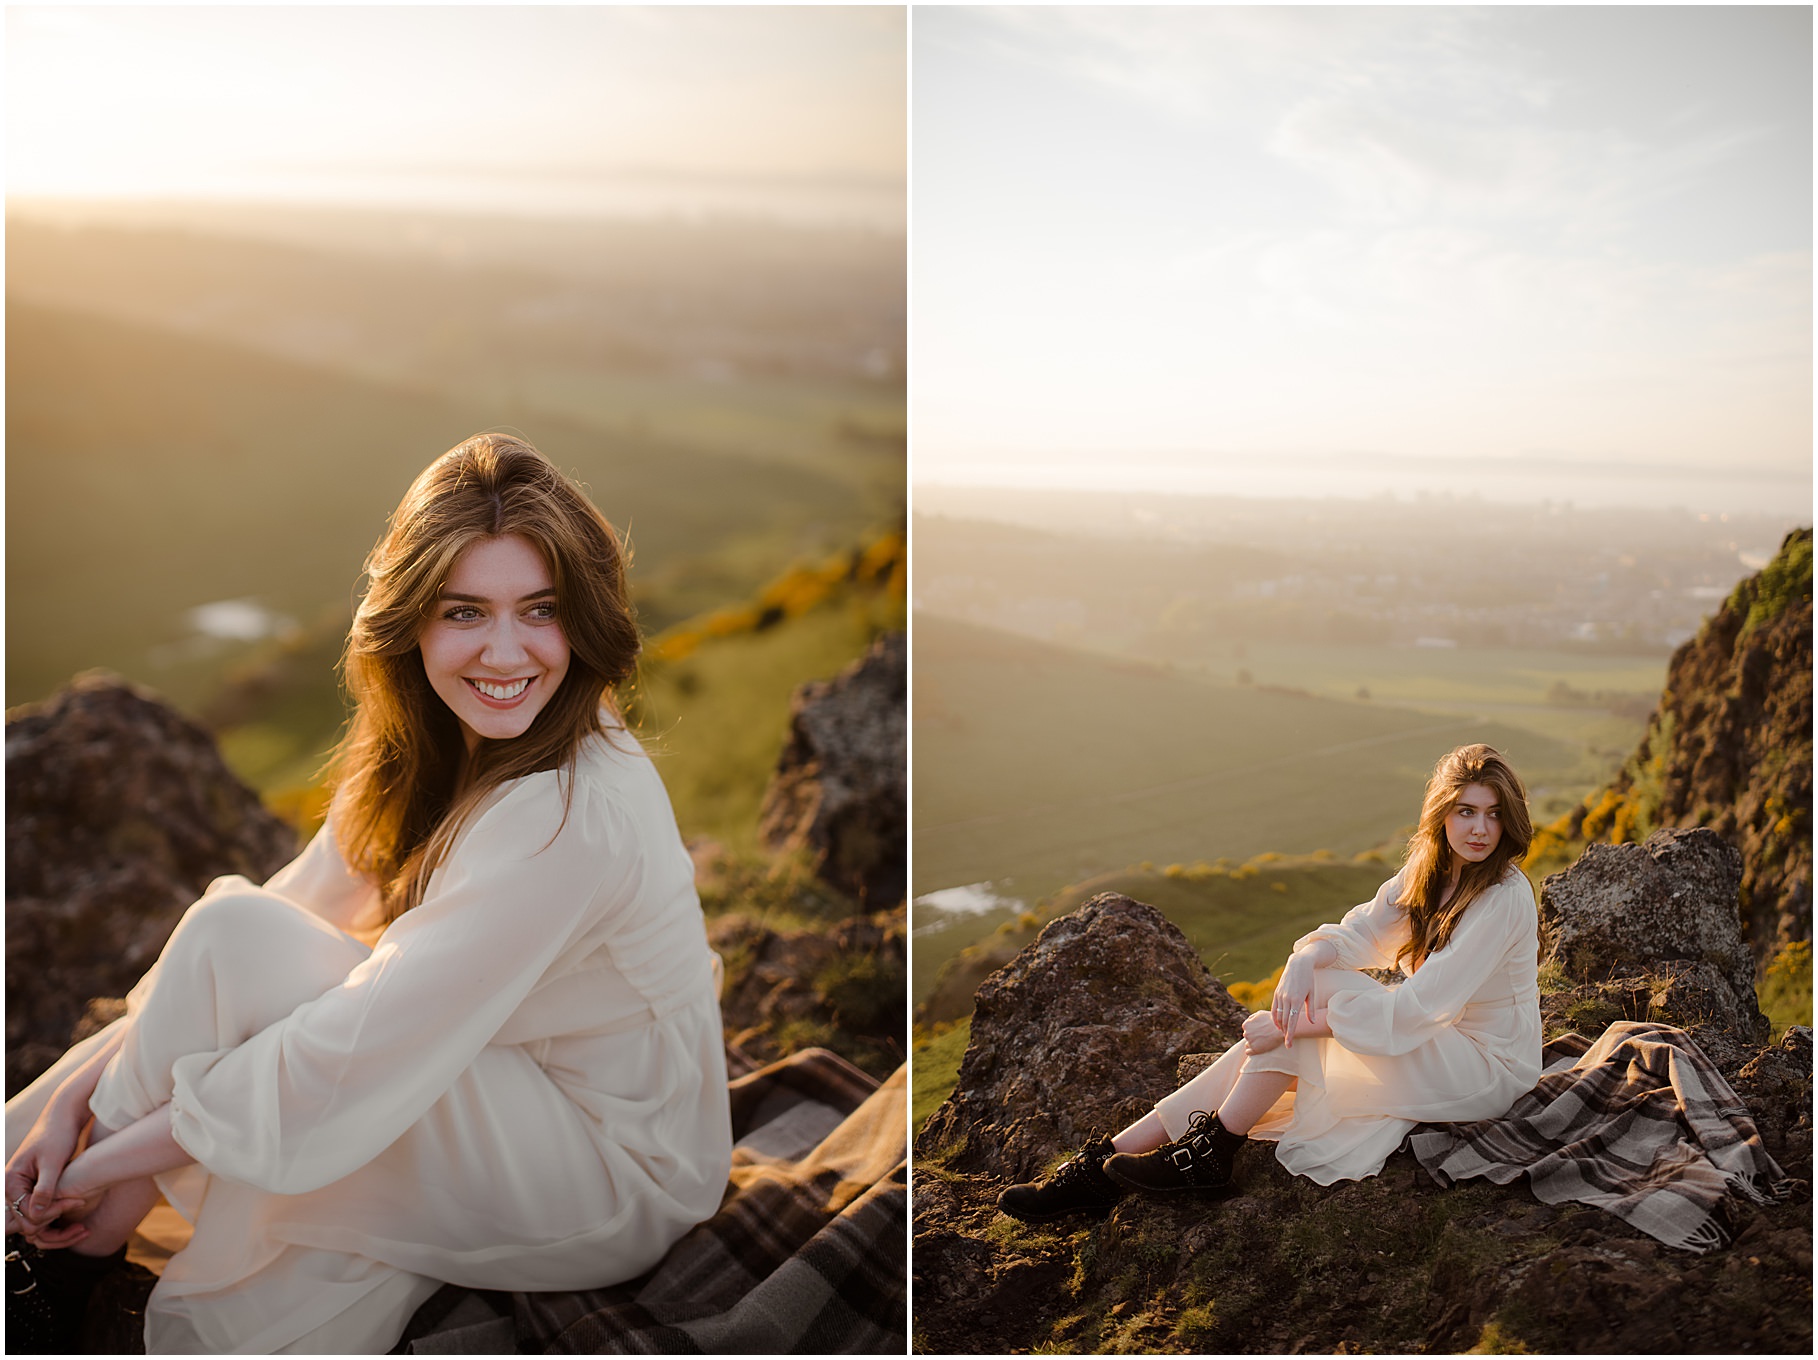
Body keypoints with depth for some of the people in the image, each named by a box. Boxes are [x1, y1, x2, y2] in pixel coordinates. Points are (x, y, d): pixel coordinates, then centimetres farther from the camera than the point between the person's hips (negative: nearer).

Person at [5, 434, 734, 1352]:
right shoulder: (423, 748, -2)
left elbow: (365, 1052, -29)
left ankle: (90, 1244, -1)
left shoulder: (574, 812, -30)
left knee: (236, 935, -19)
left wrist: (113, 1158, -19)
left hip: (617, 1174, -7)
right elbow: (305, 909, -3)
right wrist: (76, 1092, -11)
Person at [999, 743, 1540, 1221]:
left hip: (1489, 1067, -7)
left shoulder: (1505, 898, -22)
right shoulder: (1429, 873, 4)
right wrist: (1305, 959, -29)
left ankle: (1210, 1153, -17)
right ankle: (1101, 1162, -16)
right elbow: (1357, 933, -4)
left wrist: (1304, 1024, -30)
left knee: (1319, 988, -23)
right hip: (1435, 1042, 7)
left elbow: (1419, 1009, -28)